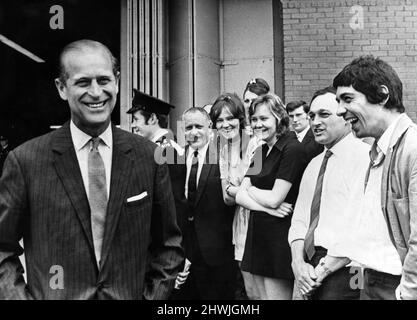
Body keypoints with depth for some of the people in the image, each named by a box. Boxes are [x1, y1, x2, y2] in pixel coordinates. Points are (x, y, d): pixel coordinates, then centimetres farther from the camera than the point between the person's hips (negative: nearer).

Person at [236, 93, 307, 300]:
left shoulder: (292, 150, -11)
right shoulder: (260, 152, 13)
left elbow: (274, 198, -18)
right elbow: (239, 196, 4)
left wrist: (250, 189, 0)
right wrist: (265, 207, -13)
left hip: (279, 237, -8)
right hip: (257, 235, 8)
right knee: (262, 295, 15)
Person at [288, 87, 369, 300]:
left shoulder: (363, 156, -10)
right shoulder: (314, 164, 15)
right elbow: (300, 219, 12)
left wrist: (324, 269, -15)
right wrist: (298, 263, -3)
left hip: (343, 269, -6)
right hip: (313, 273, 7)